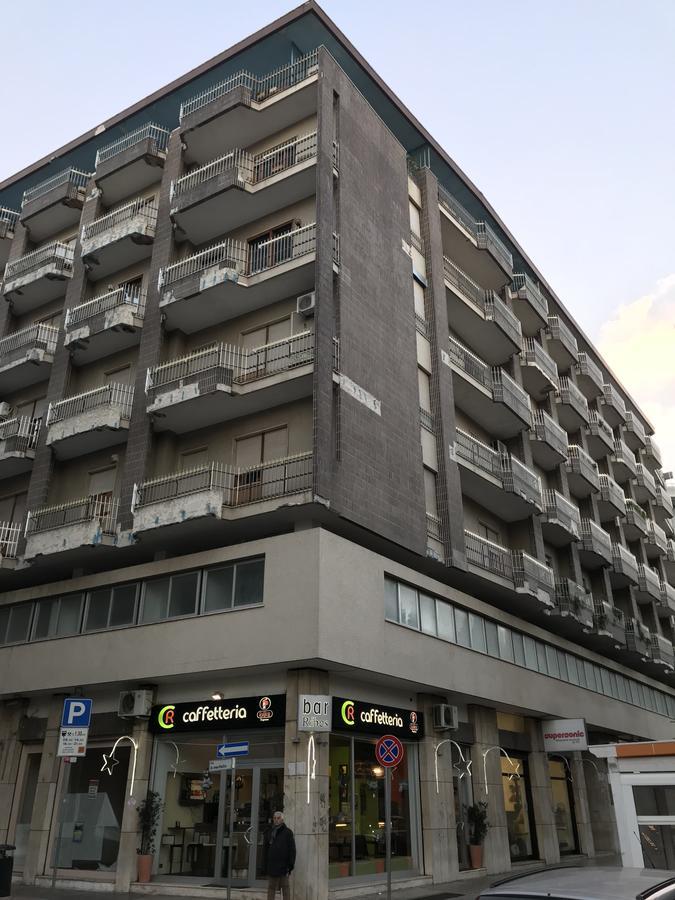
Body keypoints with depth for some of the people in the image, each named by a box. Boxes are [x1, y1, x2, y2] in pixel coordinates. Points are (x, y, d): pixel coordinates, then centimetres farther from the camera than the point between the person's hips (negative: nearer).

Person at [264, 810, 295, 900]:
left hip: (283, 865, -4)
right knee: (271, 888, 7)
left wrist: (290, 865, -11)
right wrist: (265, 865, 7)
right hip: (271, 866, 4)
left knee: (285, 888, 1)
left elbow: (292, 850, -4)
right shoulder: (269, 833, 12)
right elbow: (266, 850, 14)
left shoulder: (288, 832, 0)